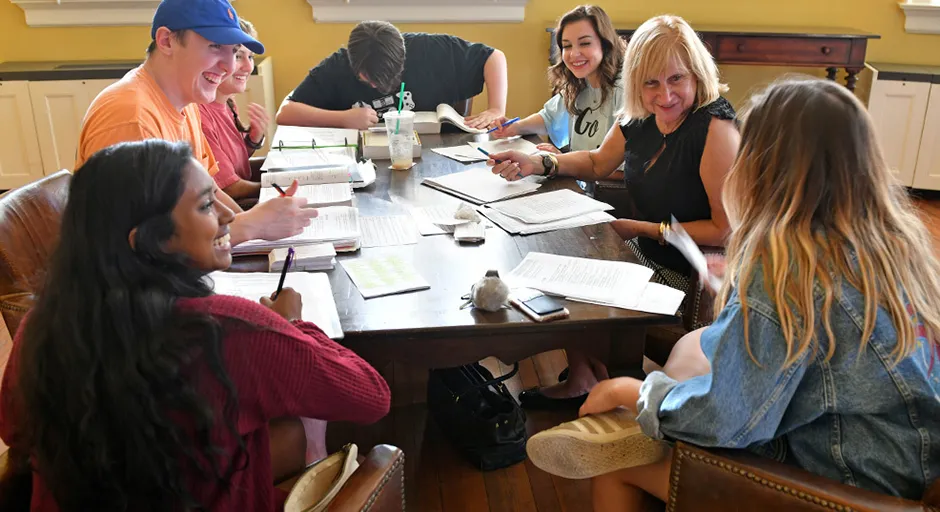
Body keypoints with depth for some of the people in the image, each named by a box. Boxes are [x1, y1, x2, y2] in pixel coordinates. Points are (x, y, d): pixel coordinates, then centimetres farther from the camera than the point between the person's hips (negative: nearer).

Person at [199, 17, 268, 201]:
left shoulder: (227, 102, 1)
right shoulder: (199, 114, -25)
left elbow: (238, 164, 9)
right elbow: (230, 188, -18)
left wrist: (255, 137, -9)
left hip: (243, 203, 8)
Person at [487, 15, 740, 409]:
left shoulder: (715, 130, -26)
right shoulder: (639, 119, -2)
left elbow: (726, 230, -24)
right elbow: (597, 163, 16)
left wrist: (642, 228, -19)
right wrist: (538, 163, 0)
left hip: (692, 276, -8)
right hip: (644, 254, 8)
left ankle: (602, 383, 23)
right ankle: (581, 377, 24)